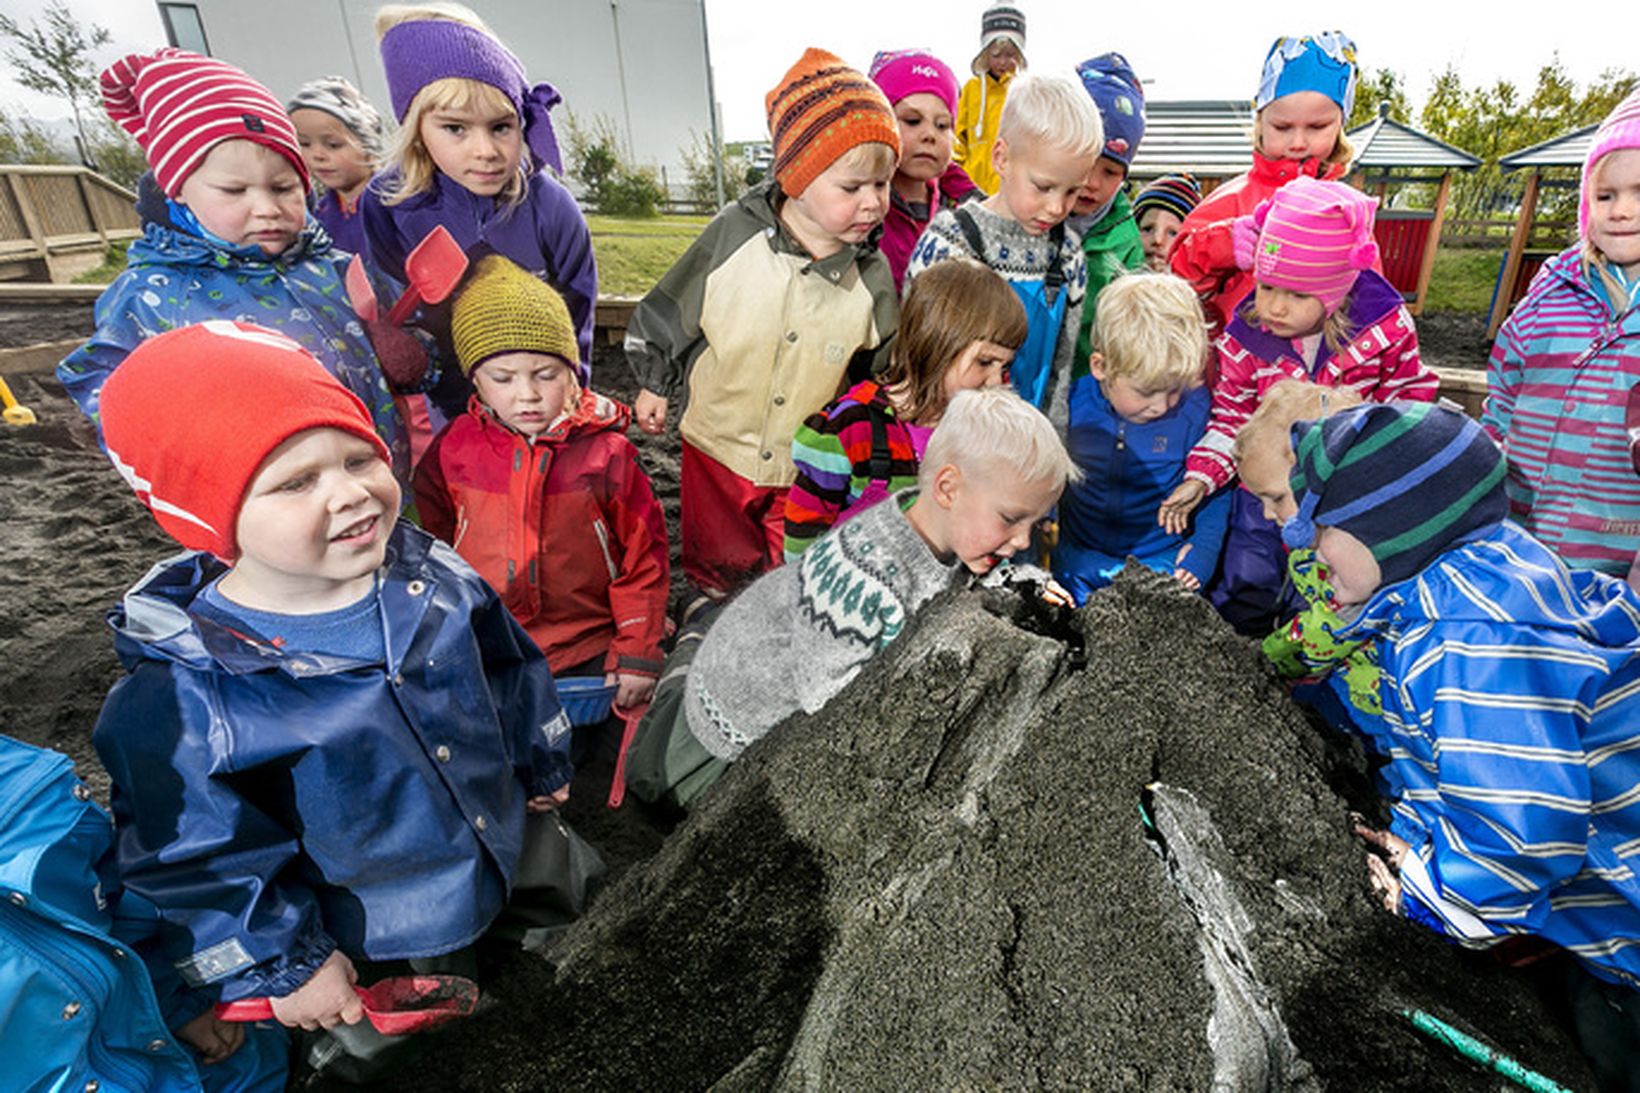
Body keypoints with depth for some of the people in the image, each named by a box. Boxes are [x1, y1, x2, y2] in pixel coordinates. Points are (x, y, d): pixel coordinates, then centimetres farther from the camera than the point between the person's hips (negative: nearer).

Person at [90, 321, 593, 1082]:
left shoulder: (435, 576, -18)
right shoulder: (182, 699, -29)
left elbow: (513, 675, -1)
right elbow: (197, 866, -16)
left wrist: (543, 766, 10)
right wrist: (282, 969, -8)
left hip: (508, 845, 4)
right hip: (371, 942, -3)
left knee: (561, 904, 28)